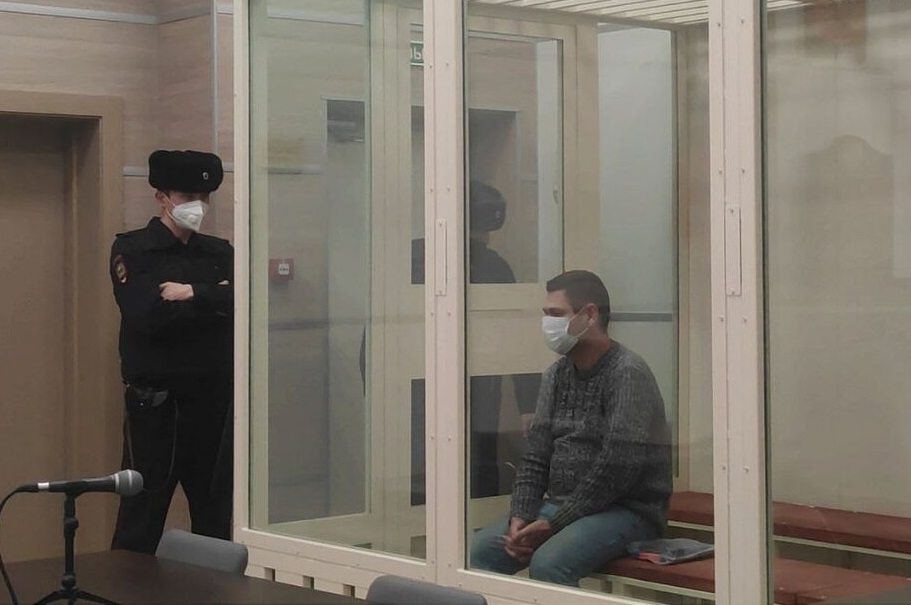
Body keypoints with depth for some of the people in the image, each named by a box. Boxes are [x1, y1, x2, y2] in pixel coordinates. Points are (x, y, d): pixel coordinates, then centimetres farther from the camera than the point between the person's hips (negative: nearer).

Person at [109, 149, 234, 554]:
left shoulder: (220, 252, 13)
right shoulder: (131, 249, 0)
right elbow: (147, 317, -16)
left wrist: (194, 294, -14)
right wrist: (214, 301, -10)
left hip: (214, 397, 4)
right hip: (154, 399, -4)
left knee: (216, 517, 10)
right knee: (142, 519, -2)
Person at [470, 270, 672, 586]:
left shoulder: (628, 374, -13)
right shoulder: (556, 374, 10)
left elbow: (617, 469, -20)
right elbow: (536, 456, 9)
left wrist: (554, 525, -19)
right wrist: (520, 516, -8)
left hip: (626, 509, -7)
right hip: (560, 504, 7)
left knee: (548, 564, -31)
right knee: (481, 551, -11)